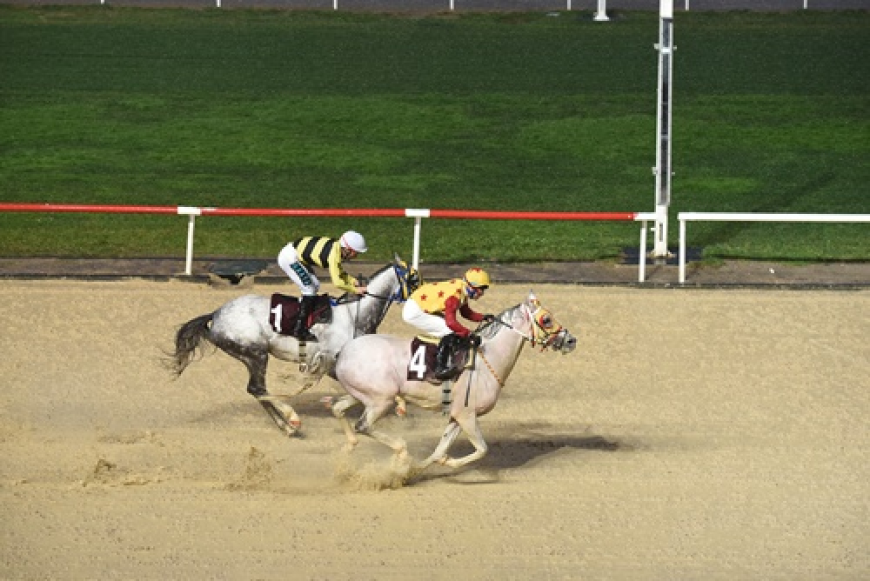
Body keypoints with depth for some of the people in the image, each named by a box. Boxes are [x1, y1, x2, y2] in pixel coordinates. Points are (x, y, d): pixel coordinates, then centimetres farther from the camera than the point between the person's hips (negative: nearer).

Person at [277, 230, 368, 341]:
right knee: (310, 290, -10)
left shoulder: (338, 248, 1)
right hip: (289, 257, -10)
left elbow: (340, 273, 14)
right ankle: (299, 330, -7)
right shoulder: (334, 254, -27)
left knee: (315, 286, 14)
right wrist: (355, 290, -22)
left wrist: (354, 281, 0)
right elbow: (337, 282, -32)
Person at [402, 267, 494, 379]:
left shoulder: (462, 289, 2)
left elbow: (466, 312, 17)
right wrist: (469, 334, -34)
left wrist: (483, 317, 4)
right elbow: (451, 322, -34)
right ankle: (440, 368, -21)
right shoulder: (454, 295, -28)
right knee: (450, 331, -19)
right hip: (414, 312, -10)